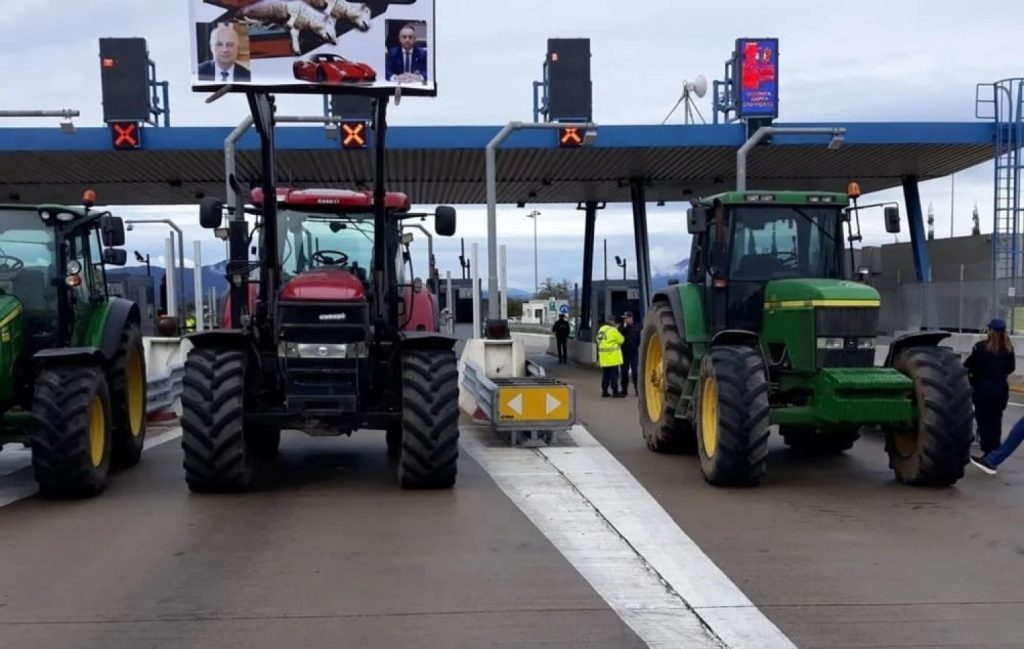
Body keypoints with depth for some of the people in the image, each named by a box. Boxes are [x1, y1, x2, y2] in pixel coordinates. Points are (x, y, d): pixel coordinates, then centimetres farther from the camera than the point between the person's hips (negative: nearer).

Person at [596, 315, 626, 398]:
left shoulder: (601, 329, 11)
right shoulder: (612, 330, -13)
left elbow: (599, 341, 16)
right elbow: (621, 340, -8)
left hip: (604, 357, 8)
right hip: (612, 357, -8)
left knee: (605, 375, 12)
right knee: (614, 374, -4)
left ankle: (604, 391, 14)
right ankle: (615, 392, -4)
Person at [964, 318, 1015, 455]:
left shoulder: (981, 347, -13)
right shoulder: (1008, 348, 0)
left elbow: (968, 365, -10)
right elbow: (1011, 368, 11)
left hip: (983, 387, -4)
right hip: (1001, 388, 4)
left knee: (983, 419, 4)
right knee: (996, 419, 16)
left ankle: (989, 450, -3)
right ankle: (995, 448, 22)